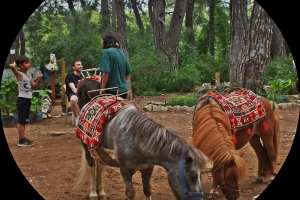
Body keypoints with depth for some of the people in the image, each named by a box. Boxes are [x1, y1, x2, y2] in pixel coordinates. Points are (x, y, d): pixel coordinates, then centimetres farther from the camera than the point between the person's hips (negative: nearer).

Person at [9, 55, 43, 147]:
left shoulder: (29, 75, 12)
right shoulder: (19, 74, -12)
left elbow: (34, 87, 16)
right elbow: (11, 66, -31)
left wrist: (39, 79, 2)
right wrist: (15, 64, -9)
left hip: (28, 99, 8)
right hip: (22, 99, -8)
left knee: (24, 120, 15)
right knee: (21, 120, -5)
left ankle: (23, 138, 23)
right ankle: (21, 141, -2)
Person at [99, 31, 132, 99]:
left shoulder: (106, 52, -11)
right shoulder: (121, 52, 12)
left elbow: (105, 72, -20)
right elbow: (128, 73, 16)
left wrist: (102, 88, -13)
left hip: (112, 91, -7)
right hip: (123, 90, 7)